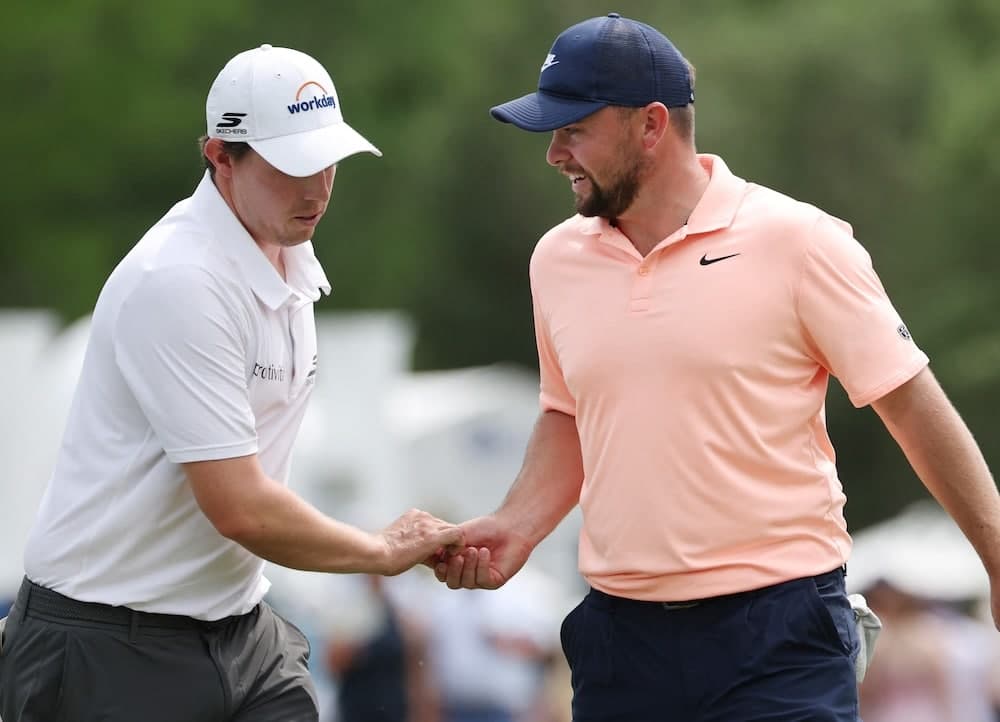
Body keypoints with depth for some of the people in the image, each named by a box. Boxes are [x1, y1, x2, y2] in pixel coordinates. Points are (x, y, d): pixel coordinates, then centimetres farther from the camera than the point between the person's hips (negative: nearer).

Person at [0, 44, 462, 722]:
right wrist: (386, 551, -9)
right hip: (114, 649, -8)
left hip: (241, 632, 8)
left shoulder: (292, 254, 9)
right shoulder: (179, 283, -21)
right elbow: (241, 509, -22)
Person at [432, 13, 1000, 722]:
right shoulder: (557, 259, 7)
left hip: (779, 636, -5)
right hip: (620, 631, 5)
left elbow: (912, 403, -4)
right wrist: (517, 526, 6)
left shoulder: (794, 240, -7)